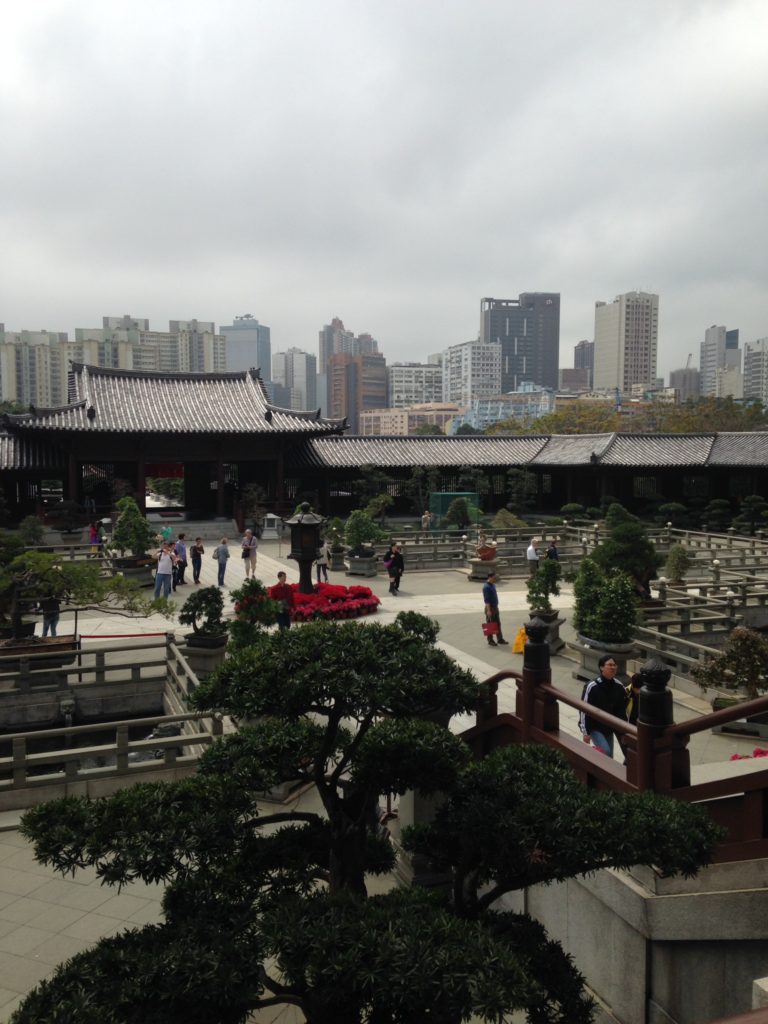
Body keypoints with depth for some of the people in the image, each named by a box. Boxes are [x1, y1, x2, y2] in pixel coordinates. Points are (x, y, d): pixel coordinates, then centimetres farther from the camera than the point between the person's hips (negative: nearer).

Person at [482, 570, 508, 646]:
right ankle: (490, 641, 9)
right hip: (490, 608, -9)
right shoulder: (486, 587, -19)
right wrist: (488, 610, -25)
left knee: (498, 624, 13)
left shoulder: (493, 585, 11)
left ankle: (500, 639, 21)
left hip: (495, 607, 9)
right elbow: (486, 600, -22)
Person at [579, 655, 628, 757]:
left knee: (609, 756, 11)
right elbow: (584, 710, -16)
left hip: (609, 728, 6)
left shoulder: (618, 686, -4)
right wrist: (585, 732, -14)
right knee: (605, 752, -20)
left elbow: (622, 710, 7)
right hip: (595, 727, -6)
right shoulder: (592, 686, -20)